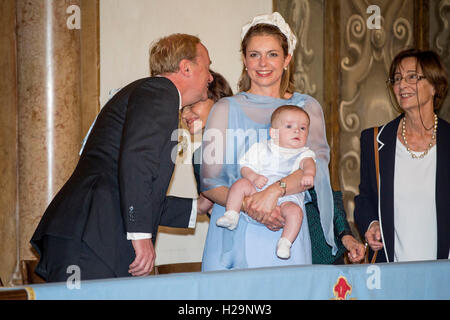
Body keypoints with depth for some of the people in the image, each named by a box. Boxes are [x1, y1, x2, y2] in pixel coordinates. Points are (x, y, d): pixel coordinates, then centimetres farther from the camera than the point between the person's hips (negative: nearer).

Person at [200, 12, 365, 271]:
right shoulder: (226, 109, 6)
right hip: (234, 237, 0)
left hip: (286, 234, 1)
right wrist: (248, 206, -18)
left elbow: (318, 165, -7)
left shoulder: (306, 107, 9)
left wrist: (275, 190, -25)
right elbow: (209, 182, 0)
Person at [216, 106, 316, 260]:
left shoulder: (303, 153, 12)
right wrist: (254, 177, -11)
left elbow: (308, 162, -10)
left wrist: (309, 173, -35)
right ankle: (231, 215, -19)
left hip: (286, 198, -2)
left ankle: (285, 243, -23)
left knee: (295, 211, -31)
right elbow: (245, 167, 12)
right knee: (241, 184, -22)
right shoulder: (261, 148, 15)